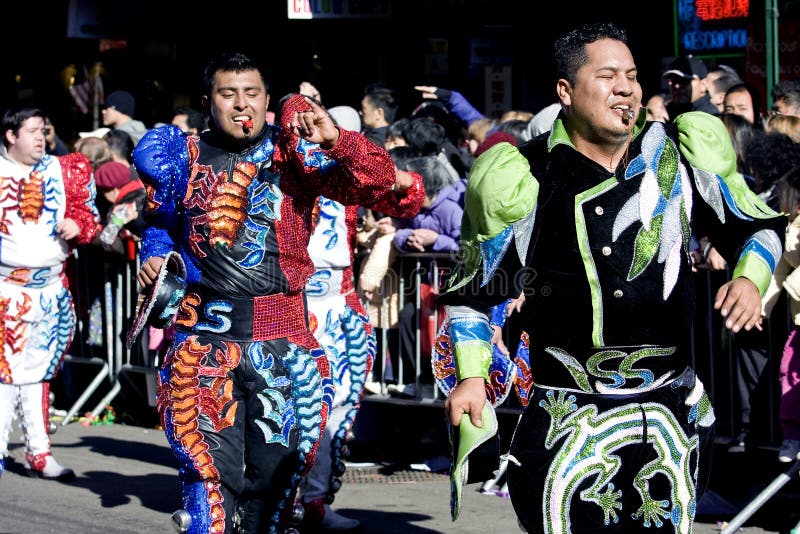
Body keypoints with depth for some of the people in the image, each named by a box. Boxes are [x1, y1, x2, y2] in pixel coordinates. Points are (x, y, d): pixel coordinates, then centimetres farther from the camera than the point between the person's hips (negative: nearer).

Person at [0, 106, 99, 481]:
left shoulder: (63, 170, 7)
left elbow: (86, 212, 12)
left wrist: (78, 225, -7)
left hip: (51, 289, 3)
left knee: (37, 368, 11)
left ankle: (38, 453, 15)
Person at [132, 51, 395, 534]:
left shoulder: (295, 153, 3)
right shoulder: (186, 157, 8)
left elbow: (377, 181, -7)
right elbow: (160, 222, 25)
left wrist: (337, 141, -23)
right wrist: (154, 259, 6)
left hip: (282, 332, 0)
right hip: (207, 333, 0)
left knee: (276, 466, 7)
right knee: (211, 466, -5)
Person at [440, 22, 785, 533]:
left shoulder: (678, 158, -1)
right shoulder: (528, 180, -8)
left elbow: (757, 225, 10)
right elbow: (474, 289, 2)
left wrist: (749, 279, -10)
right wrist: (471, 376, -8)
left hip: (673, 414, 3)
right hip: (571, 422, -2)